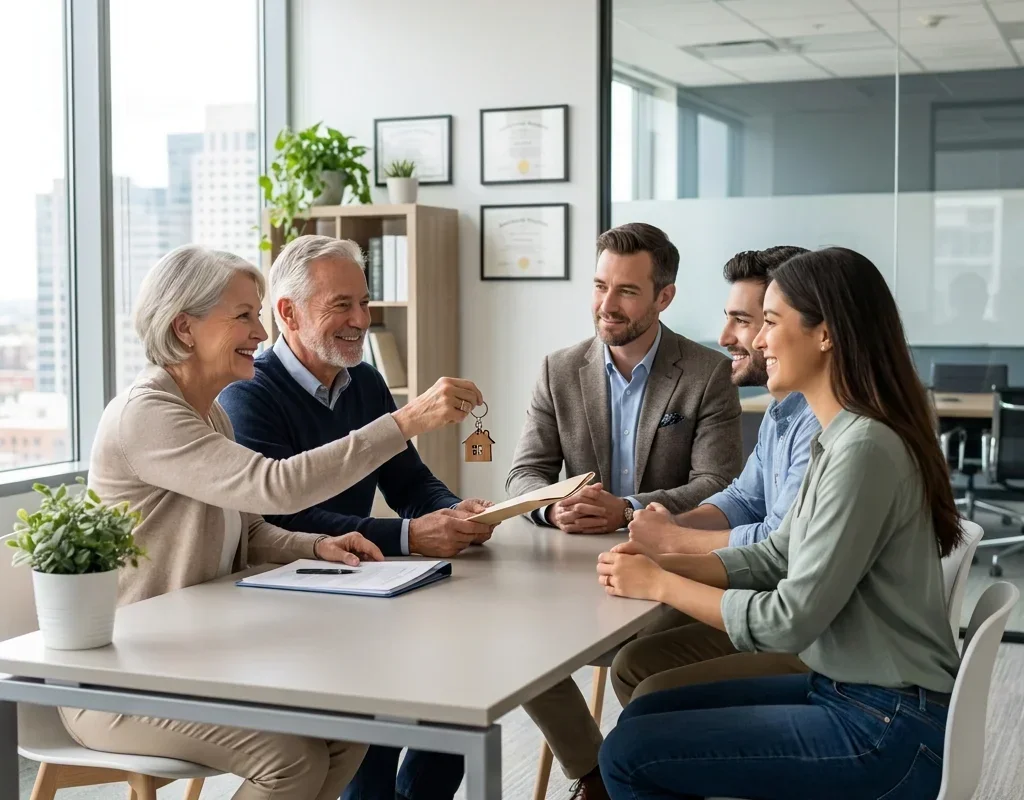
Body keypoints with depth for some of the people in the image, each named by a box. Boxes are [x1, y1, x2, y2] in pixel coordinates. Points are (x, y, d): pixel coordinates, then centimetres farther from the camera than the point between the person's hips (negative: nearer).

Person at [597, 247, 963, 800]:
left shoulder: (864, 449, -23)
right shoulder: (841, 438, 8)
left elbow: (790, 621, -23)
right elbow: (775, 558, 13)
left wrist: (660, 585, -12)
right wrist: (662, 563, -2)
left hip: (885, 730, -9)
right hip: (845, 692, 9)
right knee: (644, 716, 13)